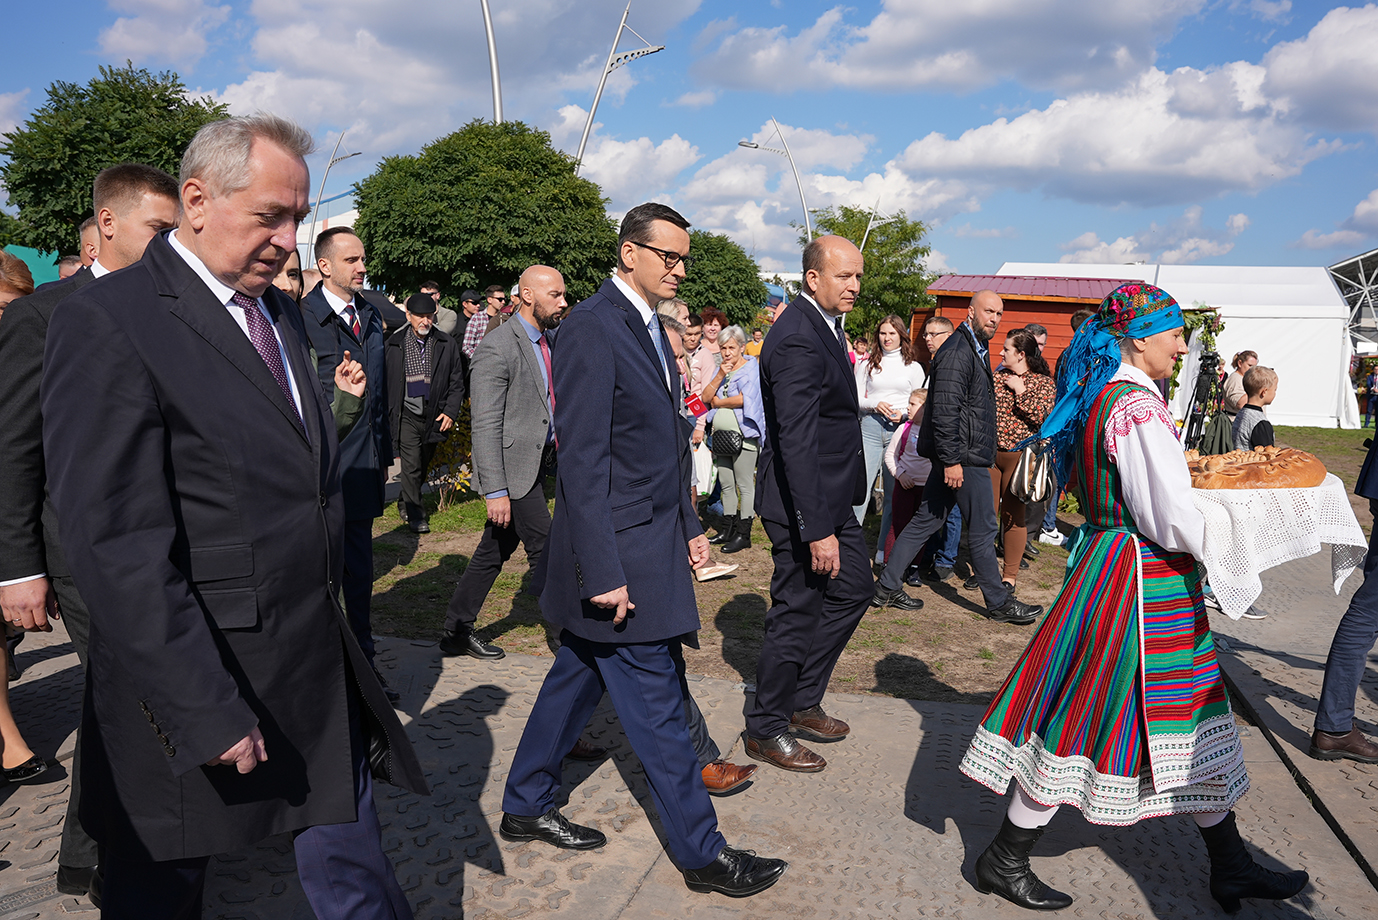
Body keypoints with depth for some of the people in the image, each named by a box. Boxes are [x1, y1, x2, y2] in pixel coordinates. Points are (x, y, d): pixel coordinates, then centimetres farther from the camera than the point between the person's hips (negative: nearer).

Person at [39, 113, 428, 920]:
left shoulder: (283, 312, 11)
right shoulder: (108, 323, -14)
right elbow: (119, 545, -19)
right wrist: (206, 714, -20)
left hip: (321, 677, 6)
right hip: (197, 685, -6)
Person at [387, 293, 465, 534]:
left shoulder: (447, 344, 3)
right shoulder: (394, 344, 1)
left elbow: (456, 382, 6)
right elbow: (385, 381, 3)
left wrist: (450, 412, -3)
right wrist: (387, 413, -2)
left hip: (435, 417, 2)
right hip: (407, 416, -2)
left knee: (423, 466, 14)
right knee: (411, 466, -8)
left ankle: (407, 502, 36)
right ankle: (416, 515, 3)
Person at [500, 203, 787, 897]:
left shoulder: (649, 327, 14)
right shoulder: (591, 327, -16)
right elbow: (581, 459, -20)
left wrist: (688, 526, 18)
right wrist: (603, 571, -22)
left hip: (652, 539, 10)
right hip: (617, 552, -9)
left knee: (578, 677, 19)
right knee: (655, 704, 2)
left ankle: (525, 807, 35)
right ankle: (701, 852, 16)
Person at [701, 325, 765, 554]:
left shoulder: (751, 368, -3)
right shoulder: (720, 369, 16)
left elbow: (743, 399, -16)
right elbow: (705, 397, 5)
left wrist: (718, 402, -2)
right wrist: (719, 376, -7)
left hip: (743, 435, -7)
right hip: (721, 435, 7)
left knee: (745, 485, -4)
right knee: (726, 485, 10)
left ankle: (744, 533, 0)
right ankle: (731, 528, 18)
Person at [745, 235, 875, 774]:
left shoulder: (823, 325, 10)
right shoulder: (798, 340, -23)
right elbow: (796, 442, -28)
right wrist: (817, 530, -29)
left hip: (830, 494, 10)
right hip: (802, 503, -10)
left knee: (853, 587, 19)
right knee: (797, 612, 1)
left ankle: (802, 700, 31)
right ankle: (766, 729, 19)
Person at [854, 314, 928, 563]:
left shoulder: (913, 367, 11)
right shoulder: (867, 363, 11)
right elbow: (857, 397, 9)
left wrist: (904, 413, -8)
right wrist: (874, 405, -11)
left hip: (900, 429, 1)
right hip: (871, 426, 0)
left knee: (894, 492, 4)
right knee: (861, 485, -9)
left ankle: (884, 549, 14)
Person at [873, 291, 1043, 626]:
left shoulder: (976, 348, 17)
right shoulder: (957, 352, -16)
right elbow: (945, 410, -22)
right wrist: (951, 460, -23)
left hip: (956, 456, 10)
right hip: (964, 457, -10)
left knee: (926, 520, 11)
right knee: (983, 529, 1)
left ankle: (887, 587, 16)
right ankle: (999, 603, 14)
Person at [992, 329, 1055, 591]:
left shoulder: (1044, 382, -2)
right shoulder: (998, 377, 12)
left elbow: (1042, 415, -16)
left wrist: (1020, 390, -13)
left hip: (1018, 455, -4)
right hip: (989, 452, 4)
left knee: (1013, 514, 2)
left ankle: (1011, 574, 14)